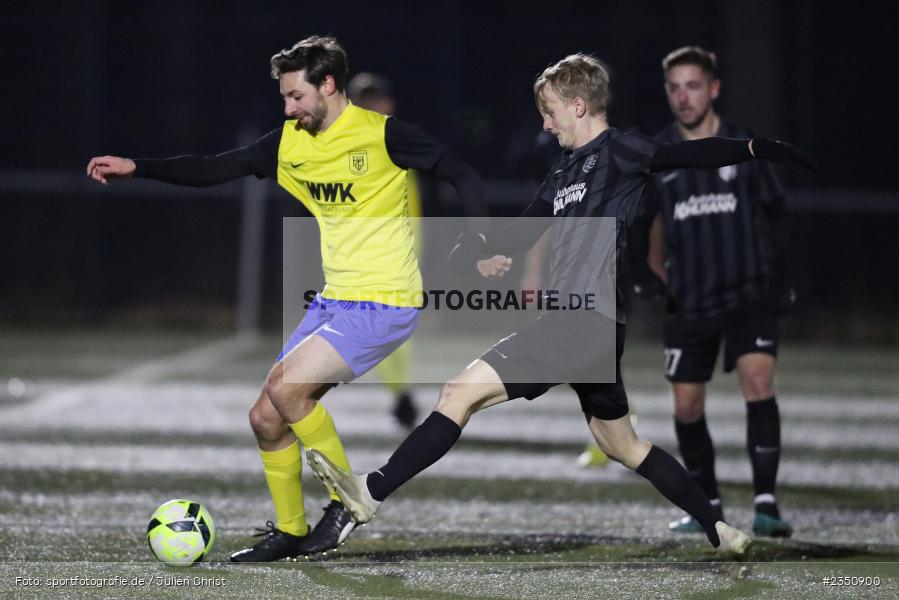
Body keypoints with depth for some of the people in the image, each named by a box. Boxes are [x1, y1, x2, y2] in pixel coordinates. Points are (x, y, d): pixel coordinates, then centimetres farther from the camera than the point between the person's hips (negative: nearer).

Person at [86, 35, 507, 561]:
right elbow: (215, 170, 8)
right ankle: (290, 532, 21)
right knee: (266, 417, 5)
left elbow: (461, 176, -6)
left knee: (286, 386, -22)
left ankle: (349, 499, -6)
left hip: (384, 305, -8)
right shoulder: (291, 142, 7)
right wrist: (135, 168, 0)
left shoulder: (382, 134, -12)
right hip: (334, 301, 8)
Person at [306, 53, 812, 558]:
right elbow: (522, 235, 22)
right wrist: (477, 246, 2)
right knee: (622, 445, 19)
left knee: (463, 391, -13)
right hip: (576, 323, 10)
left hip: (585, 322, -10)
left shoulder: (619, 152, -5)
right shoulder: (565, 174, 20)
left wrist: (753, 149, -27)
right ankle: (722, 533, 24)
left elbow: (692, 154, -12)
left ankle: (371, 494, -12)